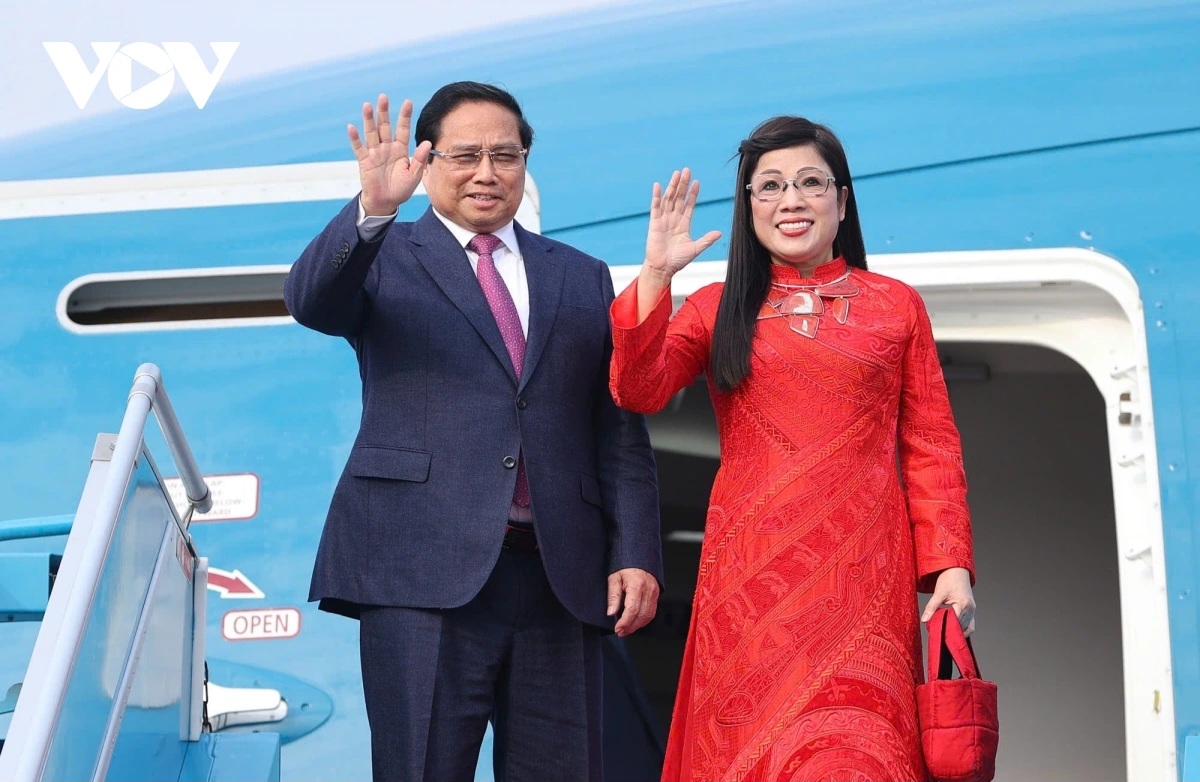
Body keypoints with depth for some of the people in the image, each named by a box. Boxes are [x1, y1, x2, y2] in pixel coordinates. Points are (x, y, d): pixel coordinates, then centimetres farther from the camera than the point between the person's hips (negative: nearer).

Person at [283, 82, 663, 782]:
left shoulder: (582, 278, 18)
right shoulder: (383, 259, 9)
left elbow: (620, 432, 13)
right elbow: (310, 301, -13)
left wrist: (636, 554, 2)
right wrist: (374, 210, -31)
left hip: (560, 579, 3)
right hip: (425, 572, -3)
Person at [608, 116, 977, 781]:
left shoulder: (896, 305, 10)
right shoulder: (719, 308, 13)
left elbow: (931, 446, 7)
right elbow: (638, 391, -2)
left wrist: (951, 565, -3)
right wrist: (655, 275, -10)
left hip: (860, 575, -1)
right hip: (750, 575, 1)